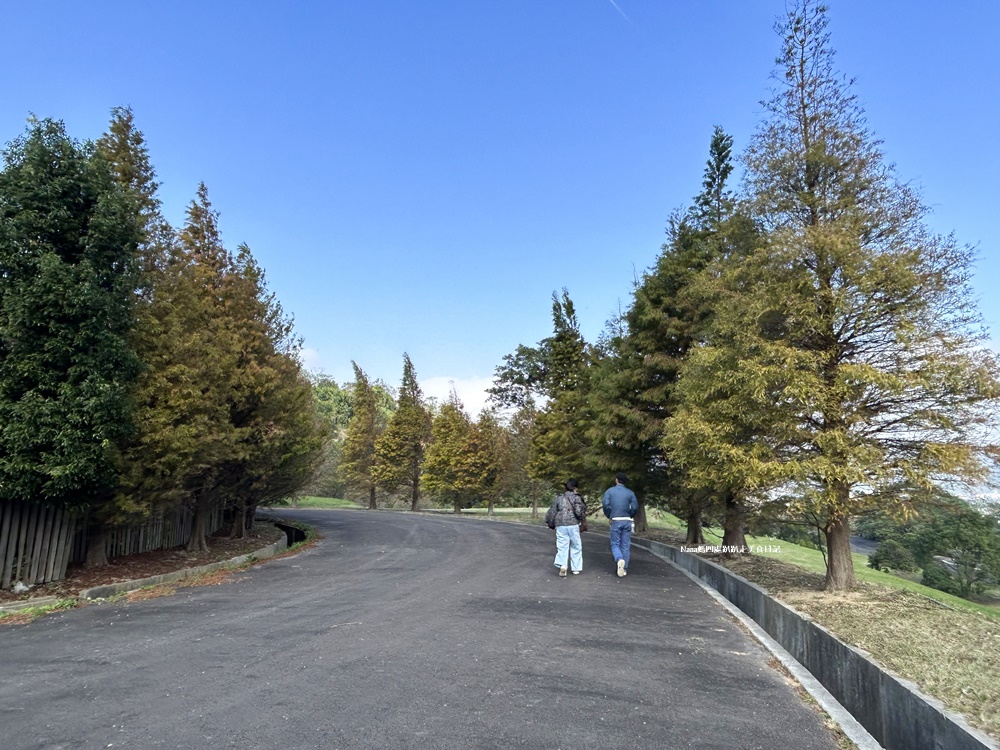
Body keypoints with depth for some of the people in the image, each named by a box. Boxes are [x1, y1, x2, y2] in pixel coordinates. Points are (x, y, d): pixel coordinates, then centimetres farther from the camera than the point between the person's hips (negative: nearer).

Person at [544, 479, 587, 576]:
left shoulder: (558, 498, 11)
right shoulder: (576, 497, 0)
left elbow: (551, 512, 10)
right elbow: (578, 511, -13)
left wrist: (551, 524, 22)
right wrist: (583, 516, 8)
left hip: (560, 526, 2)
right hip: (573, 525, -2)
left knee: (562, 547, 4)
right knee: (576, 547, 11)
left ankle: (562, 565, -17)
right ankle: (576, 568, 14)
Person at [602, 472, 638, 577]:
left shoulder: (610, 491, 1)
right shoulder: (630, 492, 3)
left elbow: (605, 504, -11)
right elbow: (635, 507, -4)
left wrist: (609, 516, 6)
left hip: (616, 521, -1)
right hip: (627, 521, 2)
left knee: (615, 544, 7)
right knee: (625, 546, 9)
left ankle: (619, 560, -21)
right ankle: (624, 569, 10)